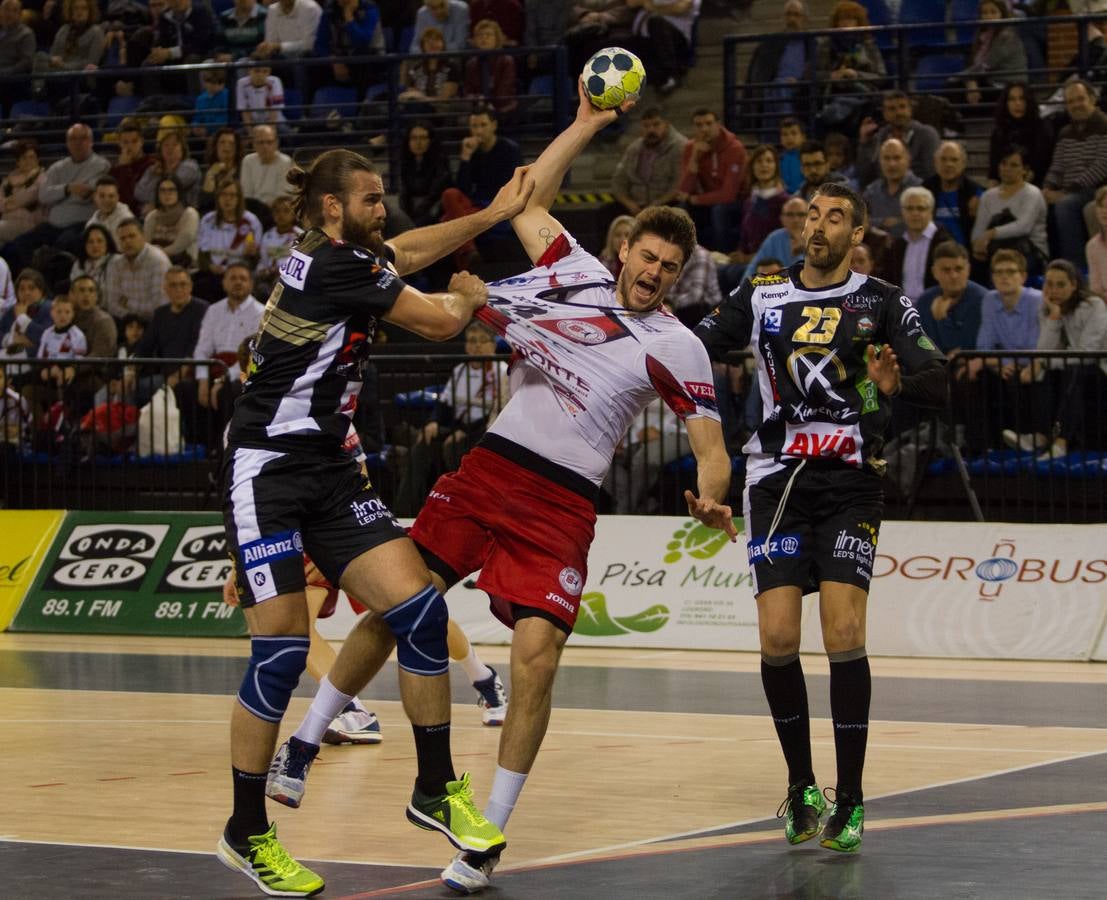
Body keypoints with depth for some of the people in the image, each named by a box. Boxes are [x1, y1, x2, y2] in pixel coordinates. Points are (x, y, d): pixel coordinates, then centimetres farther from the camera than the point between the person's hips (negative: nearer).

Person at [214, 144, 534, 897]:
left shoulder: (341, 260, 10)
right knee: (283, 651, -10)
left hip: (330, 470, 9)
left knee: (419, 609, -5)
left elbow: (406, 251, 31)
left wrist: (494, 213, 30)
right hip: (268, 471, -9)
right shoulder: (336, 265, -15)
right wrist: (466, 295, 13)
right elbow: (440, 322, -10)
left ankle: (436, 790, 7)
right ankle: (246, 834, 5)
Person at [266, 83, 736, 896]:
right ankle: (307, 739, 17)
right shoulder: (575, 271, 10)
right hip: (490, 466, 3)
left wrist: (710, 498, -22)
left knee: (536, 658, -15)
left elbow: (711, 446, -1)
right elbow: (530, 197, 22)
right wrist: (588, 124, 19)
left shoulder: (676, 348, 1)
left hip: (562, 504, -3)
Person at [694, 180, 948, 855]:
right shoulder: (763, 298, 11)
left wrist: (897, 382, -28)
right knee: (778, 638, -7)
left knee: (845, 634, -14)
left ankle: (850, 799, -5)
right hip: (779, 481, 2)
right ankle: (802, 786, 12)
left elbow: (939, 382, -7)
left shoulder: (882, 302, 2)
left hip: (850, 484, -2)